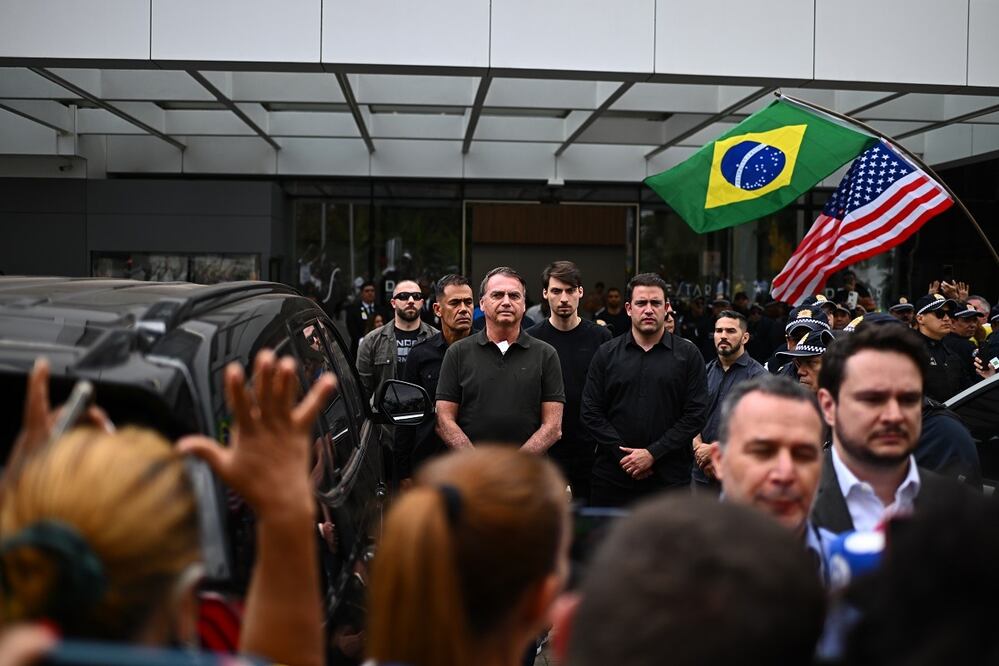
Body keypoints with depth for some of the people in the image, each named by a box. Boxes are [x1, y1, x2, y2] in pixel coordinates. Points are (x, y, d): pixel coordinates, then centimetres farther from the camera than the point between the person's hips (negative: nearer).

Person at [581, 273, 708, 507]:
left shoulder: (688, 354, 2)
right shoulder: (606, 354, 6)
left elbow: (696, 414, -3)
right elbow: (591, 413, 3)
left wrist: (653, 453, -11)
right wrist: (623, 454, -9)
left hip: (670, 478, -1)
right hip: (613, 477, 1)